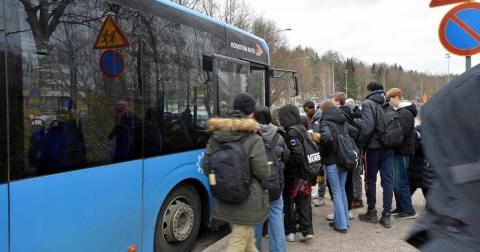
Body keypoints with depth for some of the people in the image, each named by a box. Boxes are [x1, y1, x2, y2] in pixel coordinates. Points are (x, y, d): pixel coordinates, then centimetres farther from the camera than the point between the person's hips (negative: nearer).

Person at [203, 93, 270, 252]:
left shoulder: (216, 136, 1)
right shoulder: (253, 139, -16)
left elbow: (207, 166, 5)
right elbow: (263, 173, -15)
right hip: (247, 200, -6)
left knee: (248, 239, 24)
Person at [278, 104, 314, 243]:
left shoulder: (291, 132, -18)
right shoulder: (302, 129, 6)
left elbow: (297, 154, -25)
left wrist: (283, 160, -13)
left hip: (294, 175, -7)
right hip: (306, 173, 7)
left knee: (288, 202, 8)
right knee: (304, 202, 12)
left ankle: (290, 232, 17)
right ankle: (307, 230, 13)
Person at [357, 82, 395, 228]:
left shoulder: (368, 103, -8)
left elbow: (367, 127, -19)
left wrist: (361, 145, -9)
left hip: (374, 147, -4)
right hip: (389, 147, 4)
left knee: (371, 180, 10)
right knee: (388, 180, 7)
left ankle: (371, 212, 19)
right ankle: (386, 216, 10)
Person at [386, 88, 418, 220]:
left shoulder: (405, 113, -15)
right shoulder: (401, 111, 16)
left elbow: (401, 133, -23)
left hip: (402, 151, -10)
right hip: (400, 150, 10)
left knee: (400, 182, -4)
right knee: (396, 181, 14)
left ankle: (409, 211, 5)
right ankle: (401, 208, 23)